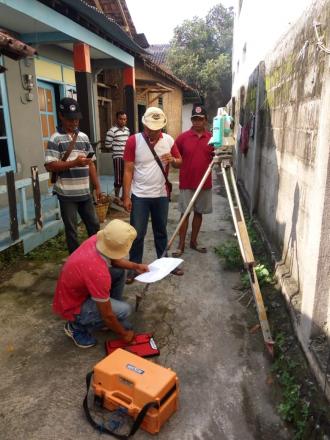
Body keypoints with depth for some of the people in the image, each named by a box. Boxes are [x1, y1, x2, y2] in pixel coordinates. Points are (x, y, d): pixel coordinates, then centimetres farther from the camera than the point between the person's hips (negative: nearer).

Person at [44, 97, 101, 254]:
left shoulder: (84, 137, 9)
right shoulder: (55, 139, -7)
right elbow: (49, 166, -14)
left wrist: (97, 186, 10)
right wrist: (74, 162, -23)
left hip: (85, 192, 5)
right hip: (67, 194, -5)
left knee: (94, 225, 14)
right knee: (71, 230, 6)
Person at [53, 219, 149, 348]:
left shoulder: (96, 240, -16)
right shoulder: (98, 273, -38)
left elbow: (112, 259, 10)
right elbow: (107, 315, -24)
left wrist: (135, 266, 0)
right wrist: (124, 334, -8)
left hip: (78, 290, 8)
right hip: (72, 307, -8)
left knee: (119, 271, 4)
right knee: (124, 310, -18)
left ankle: (116, 320, 17)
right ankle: (77, 327, 1)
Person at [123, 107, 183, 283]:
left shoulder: (168, 140, -1)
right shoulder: (133, 141, -10)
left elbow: (180, 163, 7)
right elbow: (128, 171, -9)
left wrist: (173, 160, -17)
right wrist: (126, 196, -11)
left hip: (161, 195, 3)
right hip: (139, 196, -3)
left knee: (161, 231, 17)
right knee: (137, 234, 4)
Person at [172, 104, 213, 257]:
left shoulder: (211, 138, 3)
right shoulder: (183, 137, -3)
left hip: (205, 183, 3)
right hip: (186, 183, -3)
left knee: (199, 213, 11)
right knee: (185, 213, 1)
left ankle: (194, 242, 25)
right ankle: (181, 245, 9)